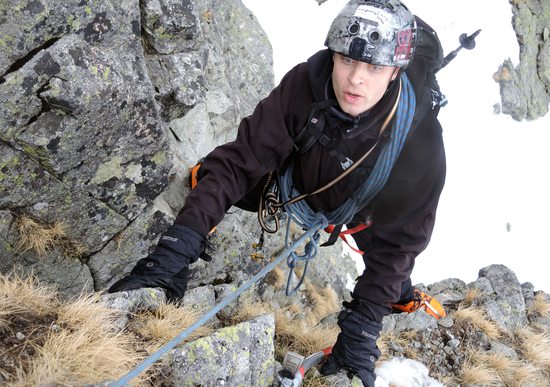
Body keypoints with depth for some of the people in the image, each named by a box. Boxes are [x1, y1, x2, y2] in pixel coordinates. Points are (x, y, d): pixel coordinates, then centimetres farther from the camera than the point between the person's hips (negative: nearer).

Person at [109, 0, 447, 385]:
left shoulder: (420, 141, -41)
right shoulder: (304, 83, -39)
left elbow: (396, 240, -31)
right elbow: (242, 158, -37)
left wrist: (361, 328, -36)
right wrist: (178, 246, -47)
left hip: (366, 208, -1)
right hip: (303, 176, 1)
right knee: (232, 179, -4)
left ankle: (403, 295, 46)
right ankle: (207, 180, 32)